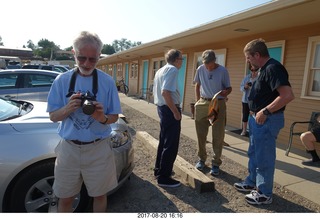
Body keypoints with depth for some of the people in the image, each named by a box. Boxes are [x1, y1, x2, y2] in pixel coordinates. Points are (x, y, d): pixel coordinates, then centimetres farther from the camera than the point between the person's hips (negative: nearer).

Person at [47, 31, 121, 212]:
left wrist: (103, 118, -24)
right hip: (69, 148, 1)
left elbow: (114, 117, -1)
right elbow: (53, 116, 1)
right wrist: (68, 108, -20)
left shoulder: (107, 81, -5)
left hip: (98, 148, -1)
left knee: (100, 195, 16)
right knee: (65, 198, 15)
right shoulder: (62, 80, -2)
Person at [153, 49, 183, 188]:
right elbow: (165, 92, -26)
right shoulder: (172, 69, -14)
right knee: (171, 145, -2)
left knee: (164, 141, 20)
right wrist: (176, 112, -22)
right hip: (170, 109, -10)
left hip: (161, 108, 10)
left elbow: (155, 92, 19)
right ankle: (163, 177, 7)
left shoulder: (160, 70, 16)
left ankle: (159, 170, 33)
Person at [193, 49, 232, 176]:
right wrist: (198, 101, 6)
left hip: (218, 104, -3)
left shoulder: (223, 71, -7)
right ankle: (201, 159, 26)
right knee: (201, 134, 8)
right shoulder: (200, 69, 1)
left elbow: (229, 88, -3)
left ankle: (216, 163, 15)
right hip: (203, 103, 3)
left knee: (218, 135, 2)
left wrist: (226, 92, -26)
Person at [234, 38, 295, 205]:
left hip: (267, 120, -11)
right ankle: (252, 182, 36)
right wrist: (256, 111, 13)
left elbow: (288, 95, -28)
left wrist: (265, 111, -24)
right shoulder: (264, 69, 13)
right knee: (253, 153, 20)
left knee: (264, 157, 1)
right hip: (258, 118, 11)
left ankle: (265, 194, 17)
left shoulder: (273, 68, -19)